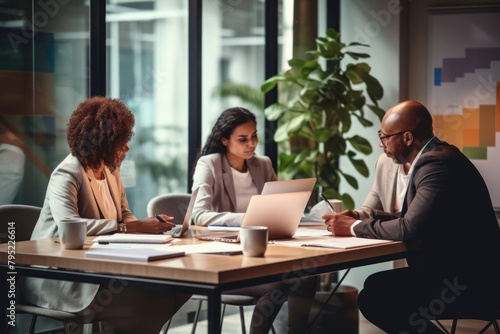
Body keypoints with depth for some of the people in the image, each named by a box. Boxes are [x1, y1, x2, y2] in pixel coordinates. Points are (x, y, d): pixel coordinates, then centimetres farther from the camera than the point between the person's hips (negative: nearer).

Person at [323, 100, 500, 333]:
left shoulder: (437, 164, -20)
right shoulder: (433, 157, 10)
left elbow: (409, 228, -27)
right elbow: (412, 219, 15)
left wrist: (354, 227, -12)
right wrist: (362, 219, 2)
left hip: (468, 283, -10)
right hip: (456, 271, 10)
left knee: (374, 299, -13)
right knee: (376, 285, 9)